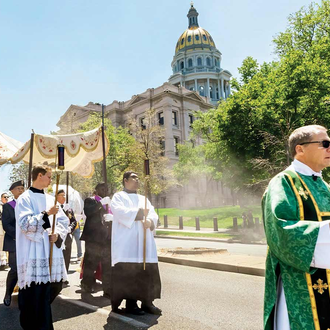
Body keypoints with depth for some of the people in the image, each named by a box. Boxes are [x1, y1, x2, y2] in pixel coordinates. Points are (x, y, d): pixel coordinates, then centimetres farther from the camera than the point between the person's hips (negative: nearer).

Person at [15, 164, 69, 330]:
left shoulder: (50, 198, 14)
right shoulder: (25, 198, -5)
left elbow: (64, 220, 11)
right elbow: (24, 223, -16)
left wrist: (58, 234, -7)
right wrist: (46, 214, -19)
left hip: (52, 251, 7)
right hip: (34, 253, -7)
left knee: (54, 286, 12)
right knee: (35, 293, -4)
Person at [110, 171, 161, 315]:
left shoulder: (143, 199, 22)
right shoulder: (119, 196, 6)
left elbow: (153, 213, 8)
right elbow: (119, 211, -13)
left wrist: (150, 221, -14)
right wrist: (138, 213, -11)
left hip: (144, 242, 6)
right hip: (126, 242, -5)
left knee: (147, 272, 5)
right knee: (128, 273, -6)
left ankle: (147, 302, 13)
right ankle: (130, 303, 4)